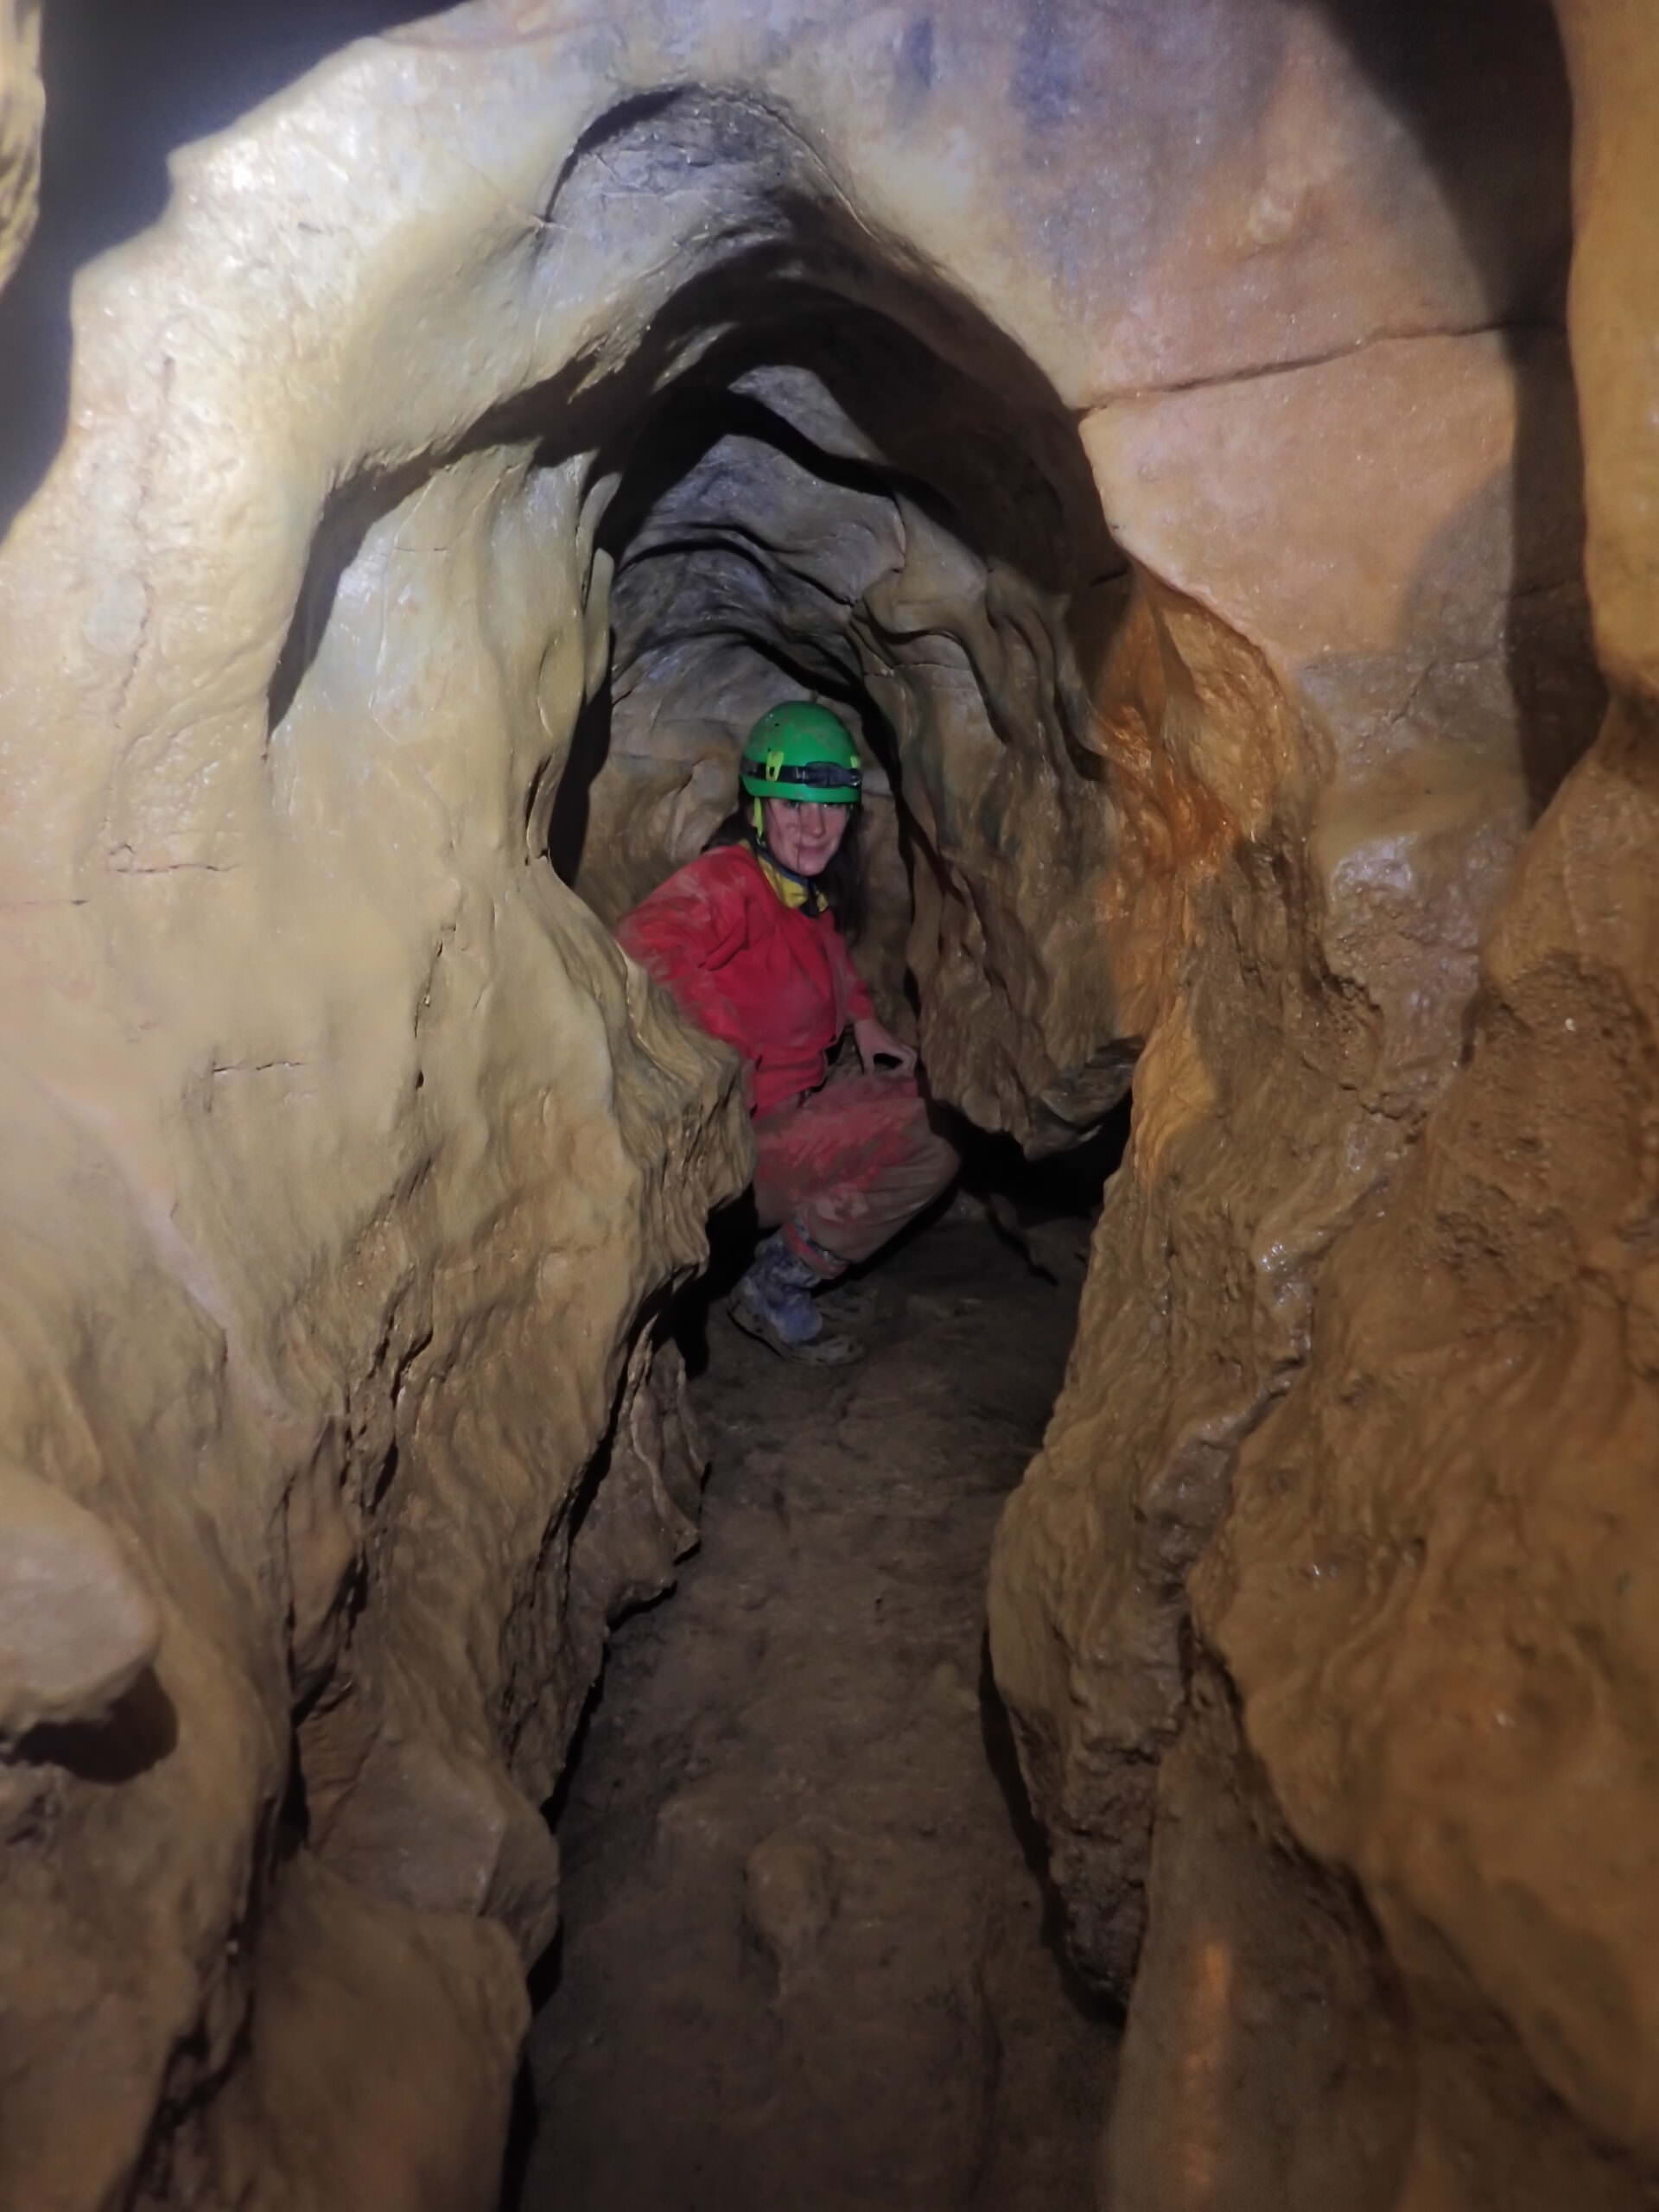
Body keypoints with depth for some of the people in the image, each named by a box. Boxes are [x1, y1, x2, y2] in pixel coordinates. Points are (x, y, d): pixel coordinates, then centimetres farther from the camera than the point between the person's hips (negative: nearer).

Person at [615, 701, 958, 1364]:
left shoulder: (809, 892, 7)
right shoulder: (726, 883, -21)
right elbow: (646, 943, -39)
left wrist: (863, 1021, 13)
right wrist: (734, 1048, -33)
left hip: (794, 1099, 10)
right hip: (734, 1133, -10)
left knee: (922, 1095, 18)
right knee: (929, 1147, -16)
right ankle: (775, 1287, -2)